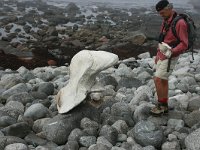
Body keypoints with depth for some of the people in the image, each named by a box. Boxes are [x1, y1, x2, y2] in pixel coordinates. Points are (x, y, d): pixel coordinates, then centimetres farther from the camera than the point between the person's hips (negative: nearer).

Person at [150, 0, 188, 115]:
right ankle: (164, 106, 21)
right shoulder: (166, 21, 9)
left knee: (157, 80, -10)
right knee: (163, 81, 11)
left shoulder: (180, 22, -21)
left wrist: (171, 52, -35)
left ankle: (161, 105, 6)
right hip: (162, 56, 9)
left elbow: (184, 44, -21)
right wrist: (157, 56, 20)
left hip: (170, 58, -9)